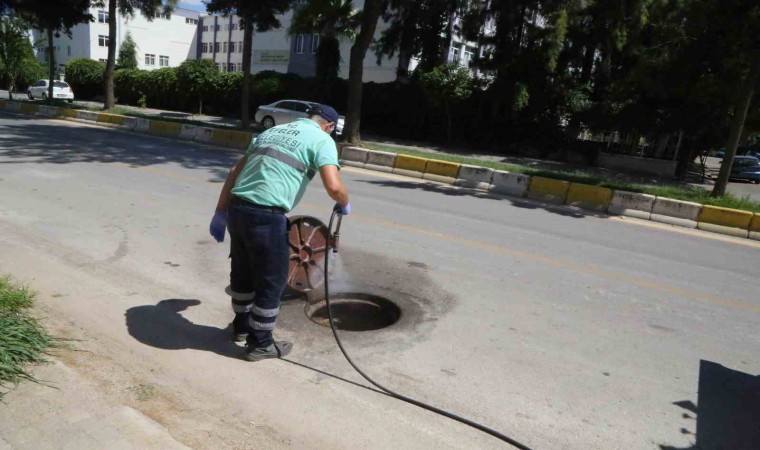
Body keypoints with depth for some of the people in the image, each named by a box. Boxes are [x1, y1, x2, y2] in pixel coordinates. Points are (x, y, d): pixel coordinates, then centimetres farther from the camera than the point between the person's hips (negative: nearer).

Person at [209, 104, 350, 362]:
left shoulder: (272, 131, 23)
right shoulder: (322, 139, 2)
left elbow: (235, 172, 20)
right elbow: (333, 186, -14)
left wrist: (220, 213, 22)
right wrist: (344, 204, 8)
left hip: (237, 209, 8)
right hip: (266, 216, -7)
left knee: (242, 272, 24)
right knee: (271, 281, 10)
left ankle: (242, 325, 44)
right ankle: (260, 343, 24)